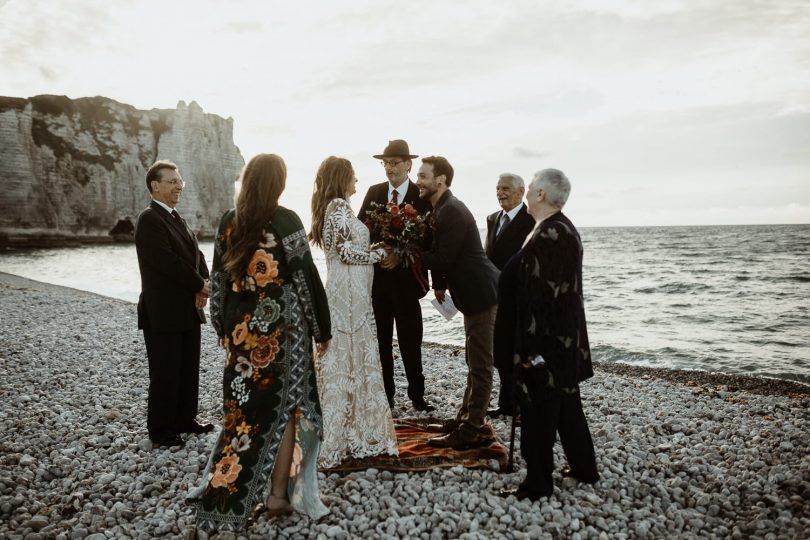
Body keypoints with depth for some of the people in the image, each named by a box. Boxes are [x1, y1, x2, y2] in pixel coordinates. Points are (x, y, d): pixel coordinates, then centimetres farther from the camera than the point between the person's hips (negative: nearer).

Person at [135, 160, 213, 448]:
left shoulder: (176, 217, 14)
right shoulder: (149, 219, -14)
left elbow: (195, 253, 11)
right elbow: (167, 261, -23)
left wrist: (204, 284, -7)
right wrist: (200, 285, -14)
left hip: (188, 310, 9)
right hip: (163, 313, -9)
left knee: (189, 370, 17)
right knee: (165, 374, 3)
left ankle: (185, 419, 32)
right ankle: (160, 430, 19)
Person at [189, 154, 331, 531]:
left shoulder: (228, 222, 2)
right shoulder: (285, 221, -13)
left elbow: (218, 279, 8)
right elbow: (307, 279, -11)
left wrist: (223, 327, 19)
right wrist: (322, 329, -2)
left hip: (241, 327, 5)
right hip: (282, 327, -5)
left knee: (244, 407, 16)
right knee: (286, 405, 9)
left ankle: (225, 491, 25)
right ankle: (279, 493, 16)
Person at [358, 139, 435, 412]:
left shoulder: (422, 196, -6)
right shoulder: (374, 192, 6)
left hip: (406, 279, -3)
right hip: (377, 277, 4)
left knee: (410, 341, 6)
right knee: (381, 340, 12)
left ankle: (416, 394, 20)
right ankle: (385, 394, 24)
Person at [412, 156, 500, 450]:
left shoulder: (452, 212, -20)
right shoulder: (443, 208, 11)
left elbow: (443, 258, -21)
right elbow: (439, 252, 15)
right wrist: (439, 285, 12)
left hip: (480, 293, -11)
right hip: (474, 292, 11)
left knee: (480, 364, -2)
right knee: (475, 360, 19)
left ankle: (471, 430, 5)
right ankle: (467, 417, 32)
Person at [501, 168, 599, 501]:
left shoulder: (546, 236, -22)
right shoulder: (566, 229, 9)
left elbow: (540, 297, -24)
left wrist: (529, 349, -20)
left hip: (547, 343, -10)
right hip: (567, 341, 10)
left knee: (539, 413, 3)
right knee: (568, 406, 21)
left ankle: (537, 484, 16)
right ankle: (585, 469, 35)